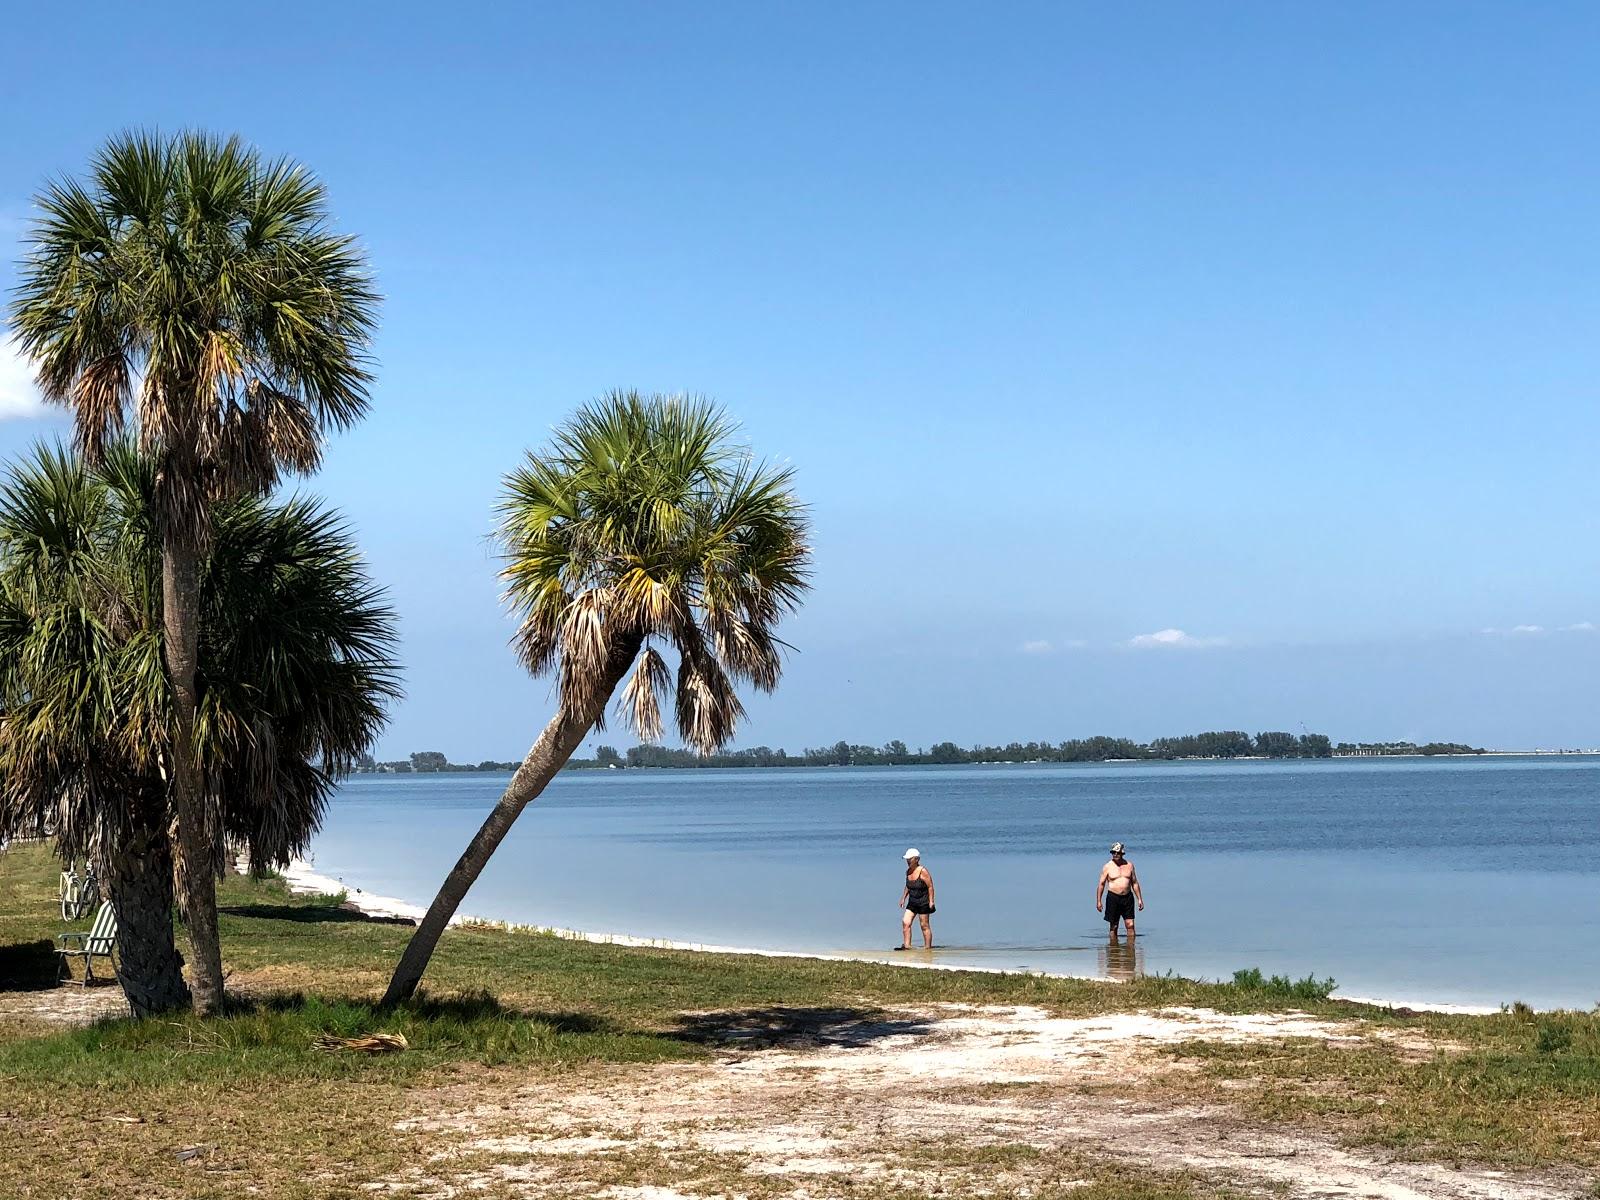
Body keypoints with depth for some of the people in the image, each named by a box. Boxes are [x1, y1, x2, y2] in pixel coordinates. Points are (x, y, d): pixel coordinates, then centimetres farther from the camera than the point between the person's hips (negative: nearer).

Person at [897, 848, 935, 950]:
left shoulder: (923, 871, -15)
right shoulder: (908, 871, 5)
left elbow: (930, 887, -14)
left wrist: (931, 901, -17)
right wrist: (903, 898, 16)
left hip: (923, 902, -7)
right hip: (912, 902, 7)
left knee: (925, 925, 1)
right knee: (905, 922, -5)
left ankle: (928, 947, 9)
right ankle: (907, 945, -1)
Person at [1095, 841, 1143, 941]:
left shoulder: (1129, 865, 7)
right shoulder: (1107, 867, 0)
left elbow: (1134, 883, 13)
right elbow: (1101, 884, 2)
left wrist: (1140, 899, 9)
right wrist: (1098, 901, -3)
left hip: (1127, 897, 2)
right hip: (1113, 898, -2)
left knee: (1130, 925, -3)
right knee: (1113, 927, 3)